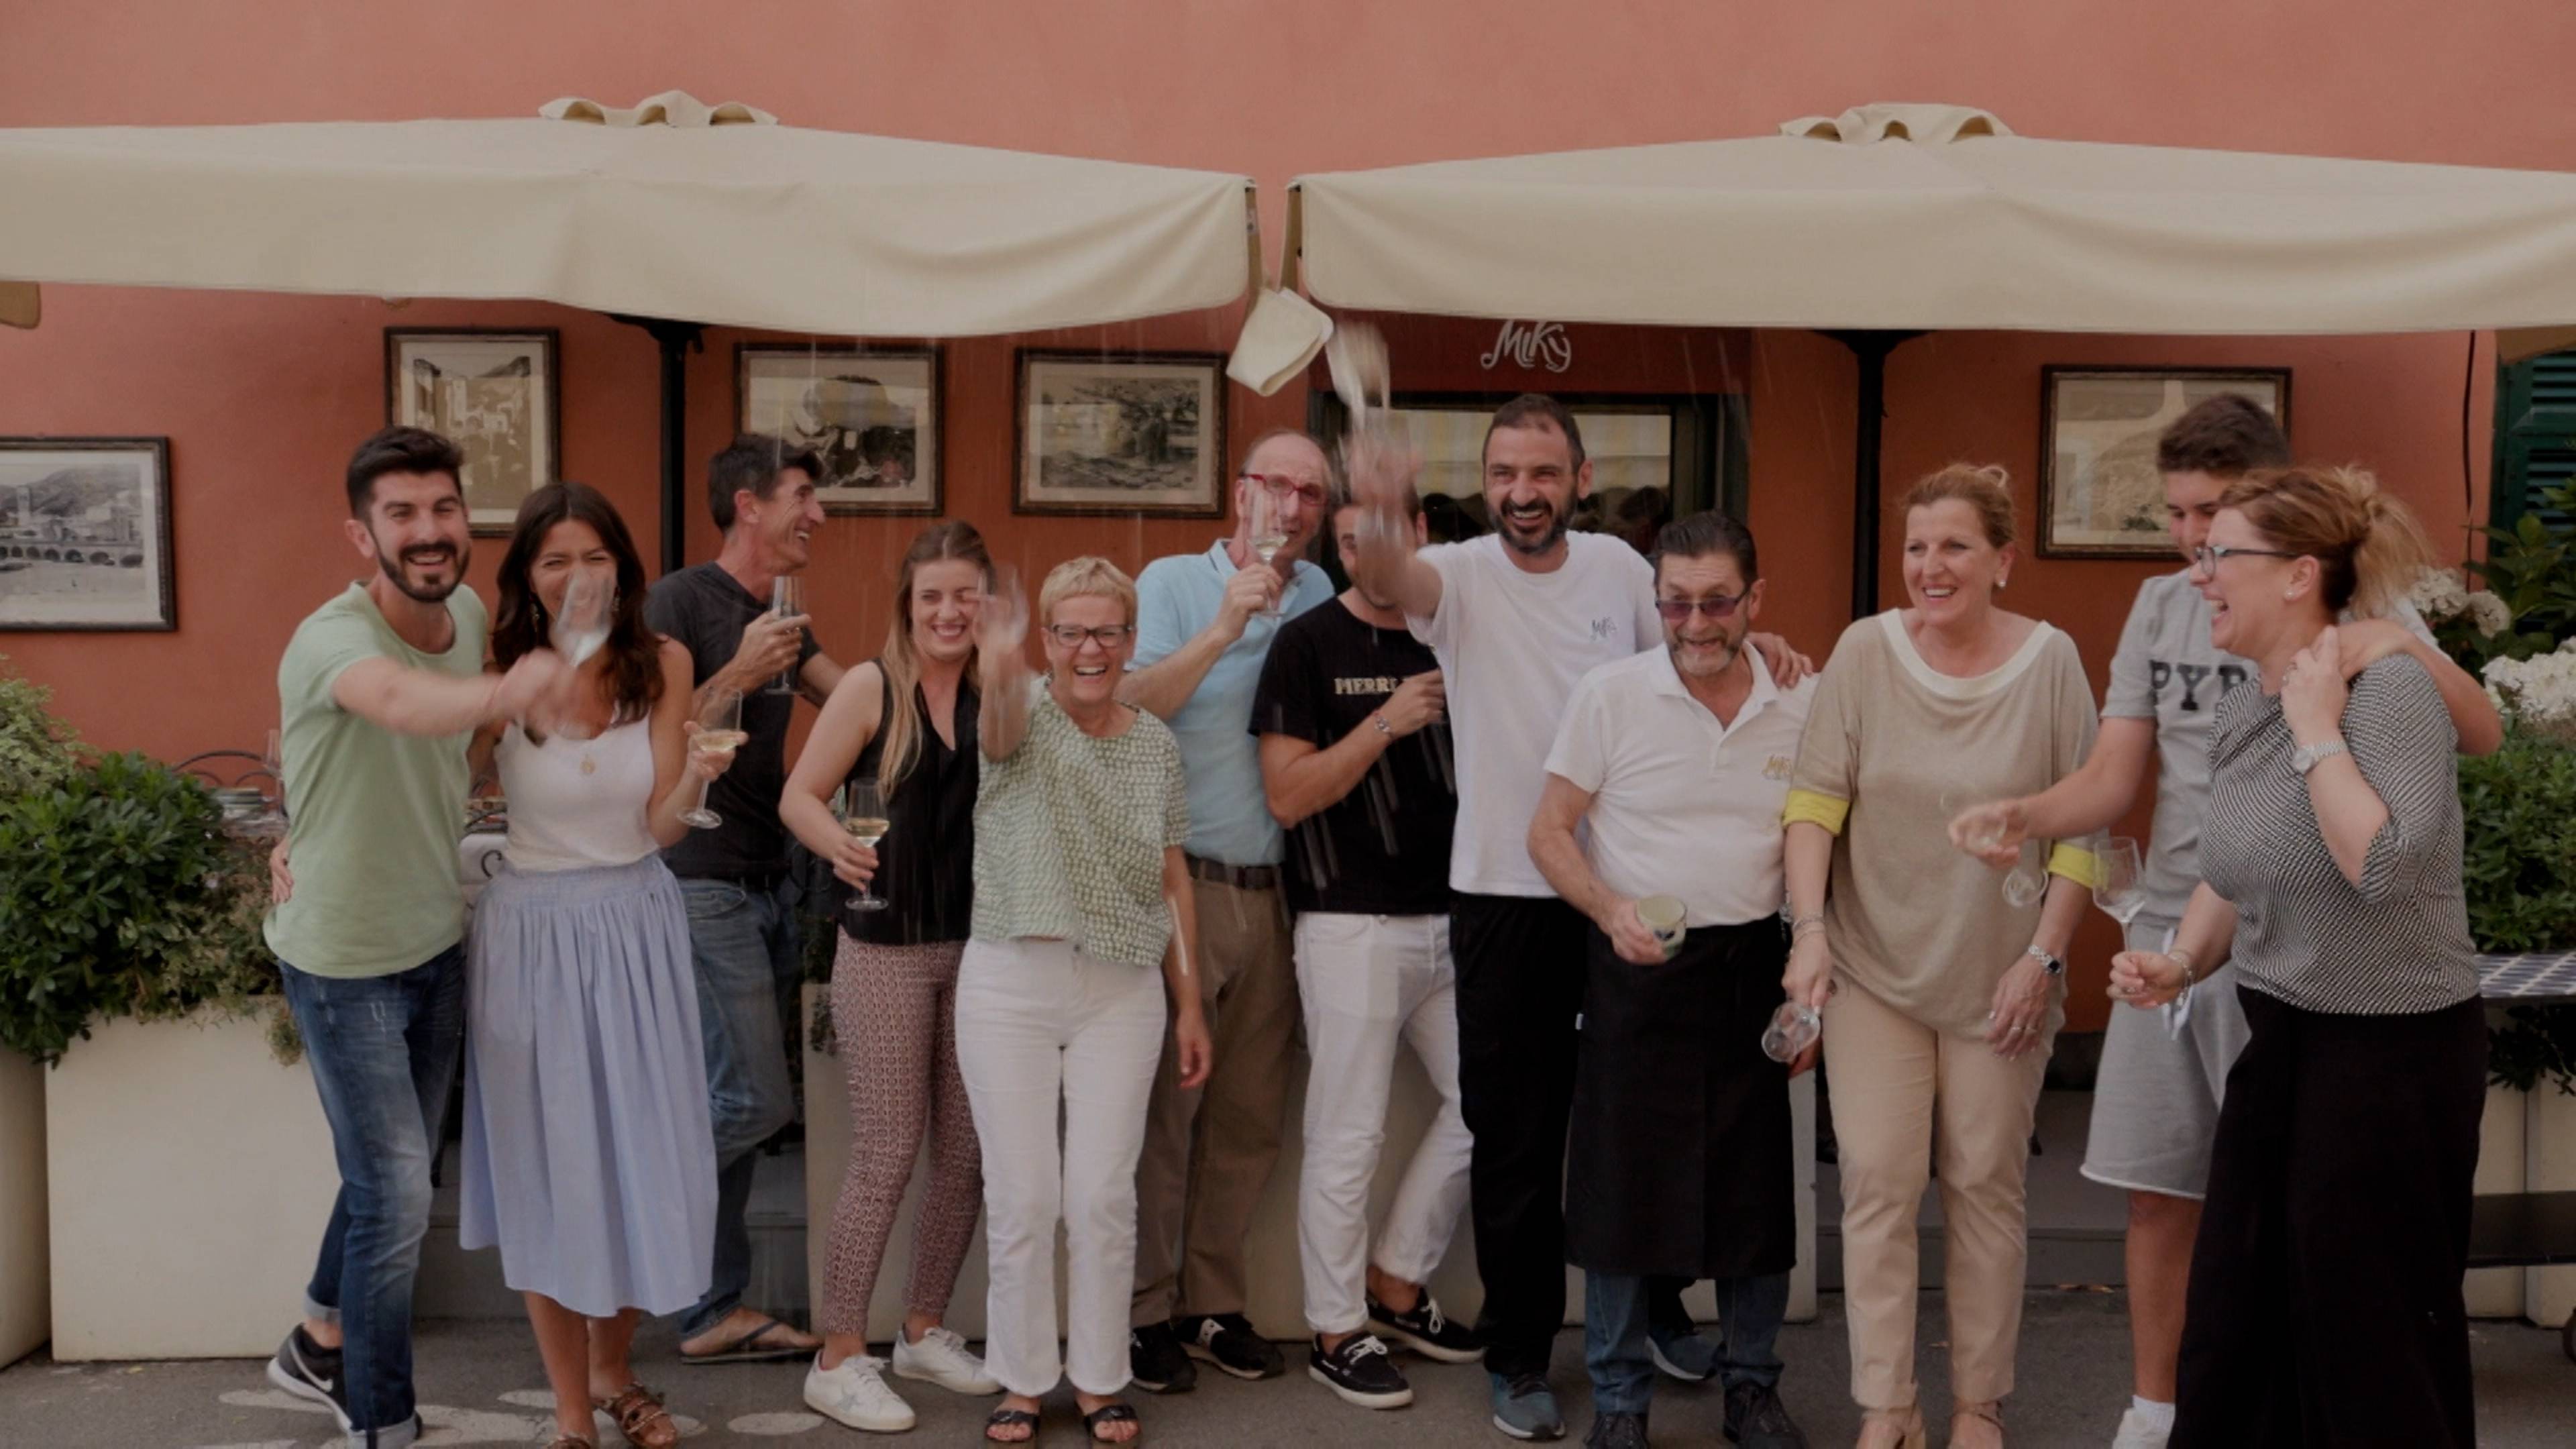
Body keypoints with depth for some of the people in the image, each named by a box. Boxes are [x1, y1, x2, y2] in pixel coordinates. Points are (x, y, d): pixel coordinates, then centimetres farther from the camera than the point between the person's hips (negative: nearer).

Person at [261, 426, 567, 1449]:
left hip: (438, 942, 7)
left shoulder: (470, 613, -5)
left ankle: (322, 1347, 45)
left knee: (389, 1174, 21)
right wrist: (504, 694, -73)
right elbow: (398, 698, -53)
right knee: (397, 1199, -3)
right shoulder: (332, 639, -27)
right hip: (345, 962, -7)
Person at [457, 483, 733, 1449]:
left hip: (636, 926, 2)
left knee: (637, 1152, 11)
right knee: (547, 1164, 7)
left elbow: (662, 825, -7)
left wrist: (698, 775, -27)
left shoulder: (663, 664, -5)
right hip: (533, 932, -2)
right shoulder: (502, 673, -10)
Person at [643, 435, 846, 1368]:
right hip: (706, 884, -8)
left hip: (769, 884, 8)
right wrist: (740, 672, -24)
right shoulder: (679, 600, -10)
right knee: (752, 1102, -10)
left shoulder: (781, 615, 15)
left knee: (734, 1107, 10)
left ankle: (715, 1315, 16)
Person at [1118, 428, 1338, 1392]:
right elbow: (1128, 706, -14)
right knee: (1163, 1105, 0)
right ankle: (1147, 1312, 11)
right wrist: (1222, 630, -20)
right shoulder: (1172, 583, -1)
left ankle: (1215, 1304, 20)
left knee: (1250, 1118, 9)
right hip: (1180, 881, -4)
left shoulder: (1320, 595, 11)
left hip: (1272, 892, 5)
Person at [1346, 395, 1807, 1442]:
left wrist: (1759, 649, -4)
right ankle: (1518, 1355, 22)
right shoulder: (1459, 574, -8)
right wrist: (1381, 516, -54)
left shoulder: (1618, 568, 3)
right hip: (1504, 895, -3)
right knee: (1515, 1139, 7)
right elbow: (1387, 578, -31)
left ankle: (1655, 1305, 39)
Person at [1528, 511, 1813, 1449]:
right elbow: (1549, 832, -1)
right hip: (1638, 964, -2)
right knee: (1621, 1184, 2)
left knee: (1758, 1186, 8)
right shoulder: (1610, 695, -5)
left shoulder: (1805, 703, 1)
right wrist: (1610, 911, -18)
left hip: (1753, 966, 2)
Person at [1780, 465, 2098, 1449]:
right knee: (1877, 1183, -1)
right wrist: (1810, 931, -15)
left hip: (1998, 979, 0)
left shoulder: (2050, 662, -6)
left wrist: (2043, 957, -8)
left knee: (1986, 1186, 10)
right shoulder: (1864, 650, -5)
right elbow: (1815, 802, -5)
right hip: (1875, 967, 0)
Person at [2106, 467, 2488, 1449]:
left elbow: (2387, 866, -31)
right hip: (2281, 1040, 8)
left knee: (2368, 1340, 5)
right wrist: (2182, 963, 3)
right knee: (2234, 1321, 14)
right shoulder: (2239, 715, 7)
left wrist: (2318, 730, -22)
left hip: (2391, 1049, -8)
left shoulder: (2387, 687, -17)